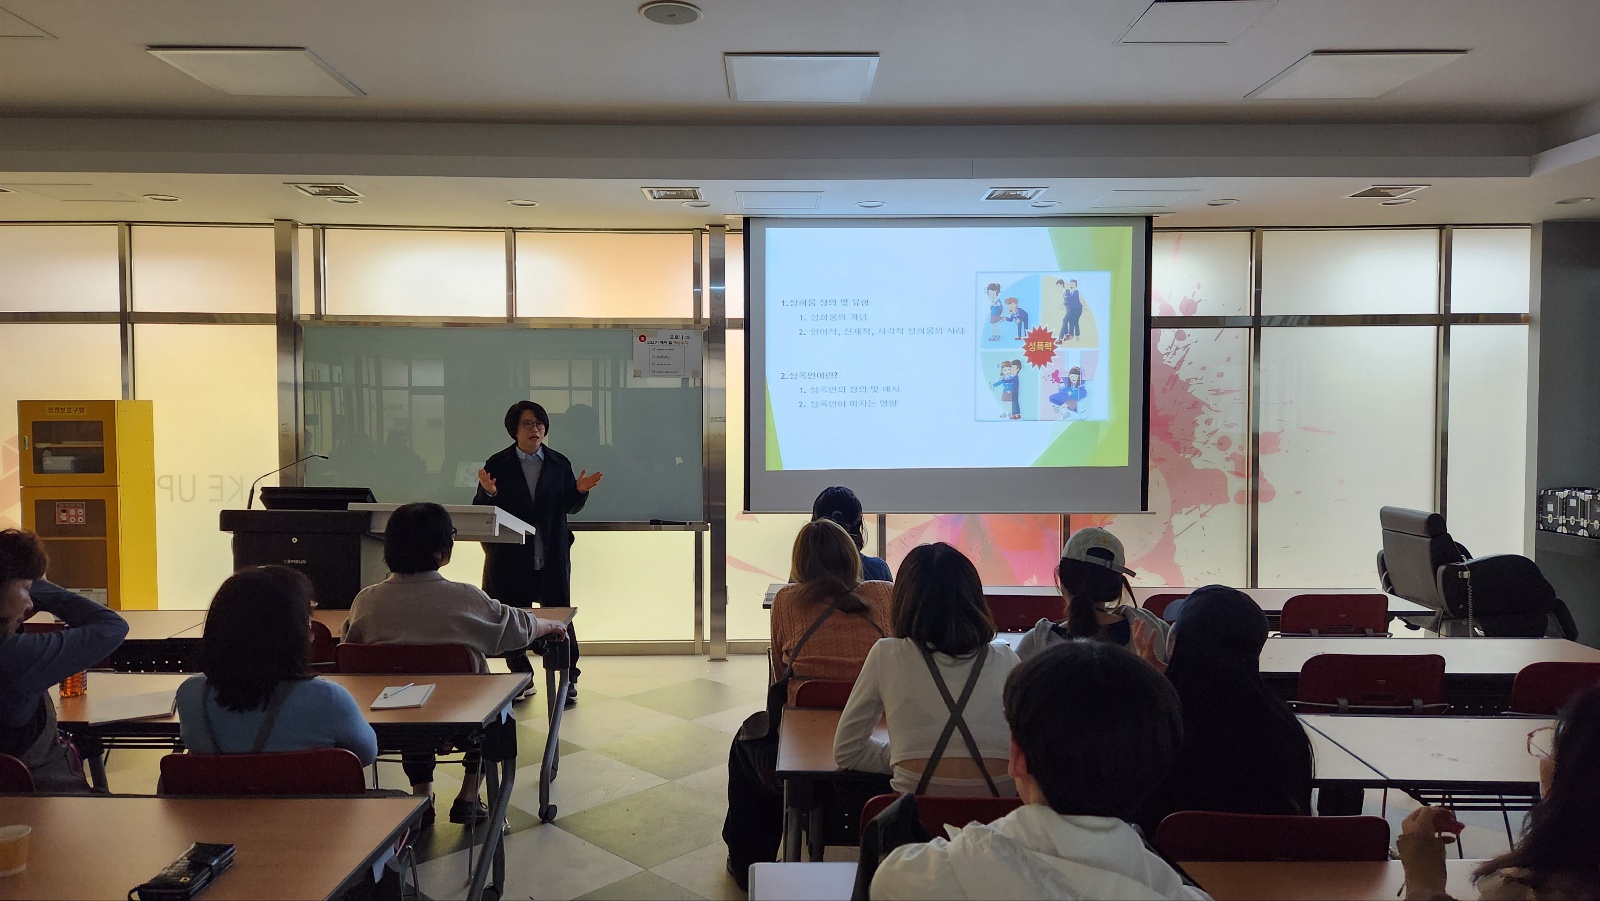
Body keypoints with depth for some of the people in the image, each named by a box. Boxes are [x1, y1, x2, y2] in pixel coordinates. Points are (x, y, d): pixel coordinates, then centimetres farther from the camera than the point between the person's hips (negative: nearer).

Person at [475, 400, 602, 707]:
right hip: (510, 556, 0)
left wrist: (580, 491, -11)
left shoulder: (559, 463, 5)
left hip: (552, 555, 0)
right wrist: (489, 492, -22)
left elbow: (569, 506, 8)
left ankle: (569, 679, 14)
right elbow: (482, 511, -2)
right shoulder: (497, 464, 0)